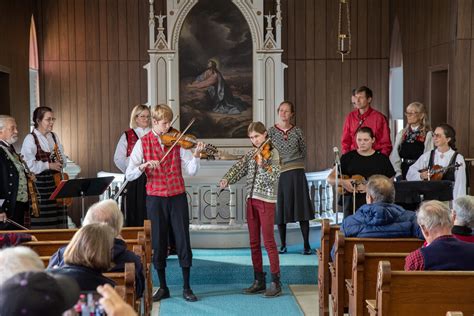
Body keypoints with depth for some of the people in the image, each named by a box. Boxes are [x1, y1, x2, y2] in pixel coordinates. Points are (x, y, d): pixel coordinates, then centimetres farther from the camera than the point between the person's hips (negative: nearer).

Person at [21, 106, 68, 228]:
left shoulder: (54, 136, 13)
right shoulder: (30, 139, -7)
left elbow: (63, 160, 16)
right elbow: (28, 165, -16)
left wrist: (59, 163, -5)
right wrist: (48, 165, -17)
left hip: (55, 181, 6)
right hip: (39, 184, -6)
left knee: (57, 221, 5)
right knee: (40, 222, -7)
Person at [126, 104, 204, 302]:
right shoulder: (143, 143, 0)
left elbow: (191, 170, -5)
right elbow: (129, 175, -7)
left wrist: (196, 155, -22)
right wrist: (145, 165, -24)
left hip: (177, 197, 0)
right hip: (155, 198, 0)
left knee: (183, 240, 0)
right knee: (158, 243, 6)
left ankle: (186, 288, 11)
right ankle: (162, 288, 19)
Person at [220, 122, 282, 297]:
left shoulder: (272, 153, -7)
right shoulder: (251, 154, 12)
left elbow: (274, 177, -17)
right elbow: (239, 168, 4)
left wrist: (262, 165, -32)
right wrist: (227, 179, -12)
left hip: (266, 200, -7)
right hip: (251, 199, 7)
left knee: (268, 241, -7)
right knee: (254, 242, 9)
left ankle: (276, 283, -2)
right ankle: (259, 281, 18)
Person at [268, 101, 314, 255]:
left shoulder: (297, 131, 4)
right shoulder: (271, 131, 2)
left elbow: (303, 152, 12)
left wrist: (294, 163, 5)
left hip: (296, 173, 0)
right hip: (278, 173, 0)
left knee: (301, 208, -3)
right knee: (280, 209, 4)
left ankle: (306, 244, 2)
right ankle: (283, 244, 15)